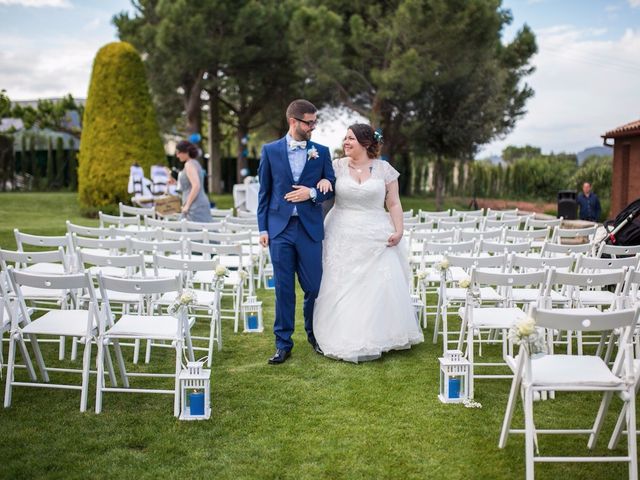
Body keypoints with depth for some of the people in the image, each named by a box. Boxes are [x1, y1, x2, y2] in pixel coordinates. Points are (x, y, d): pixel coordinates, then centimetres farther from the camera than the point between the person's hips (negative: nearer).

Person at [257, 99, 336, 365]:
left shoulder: (321, 152, 6)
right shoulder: (270, 150, 4)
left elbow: (331, 187, 9)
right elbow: (264, 191, 6)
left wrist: (312, 193, -12)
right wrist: (263, 228, 2)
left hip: (310, 228, 1)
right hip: (280, 227, -1)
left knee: (313, 286, 4)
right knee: (283, 288, 3)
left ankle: (314, 334, 27)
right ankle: (283, 343, 13)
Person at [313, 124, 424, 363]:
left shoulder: (384, 169, 4)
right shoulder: (337, 166, 5)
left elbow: (394, 204, 5)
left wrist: (398, 231, -7)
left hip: (375, 238, 0)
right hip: (343, 238, 1)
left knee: (377, 287, -3)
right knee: (342, 288, 1)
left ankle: (376, 338, 11)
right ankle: (346, 340, 12)